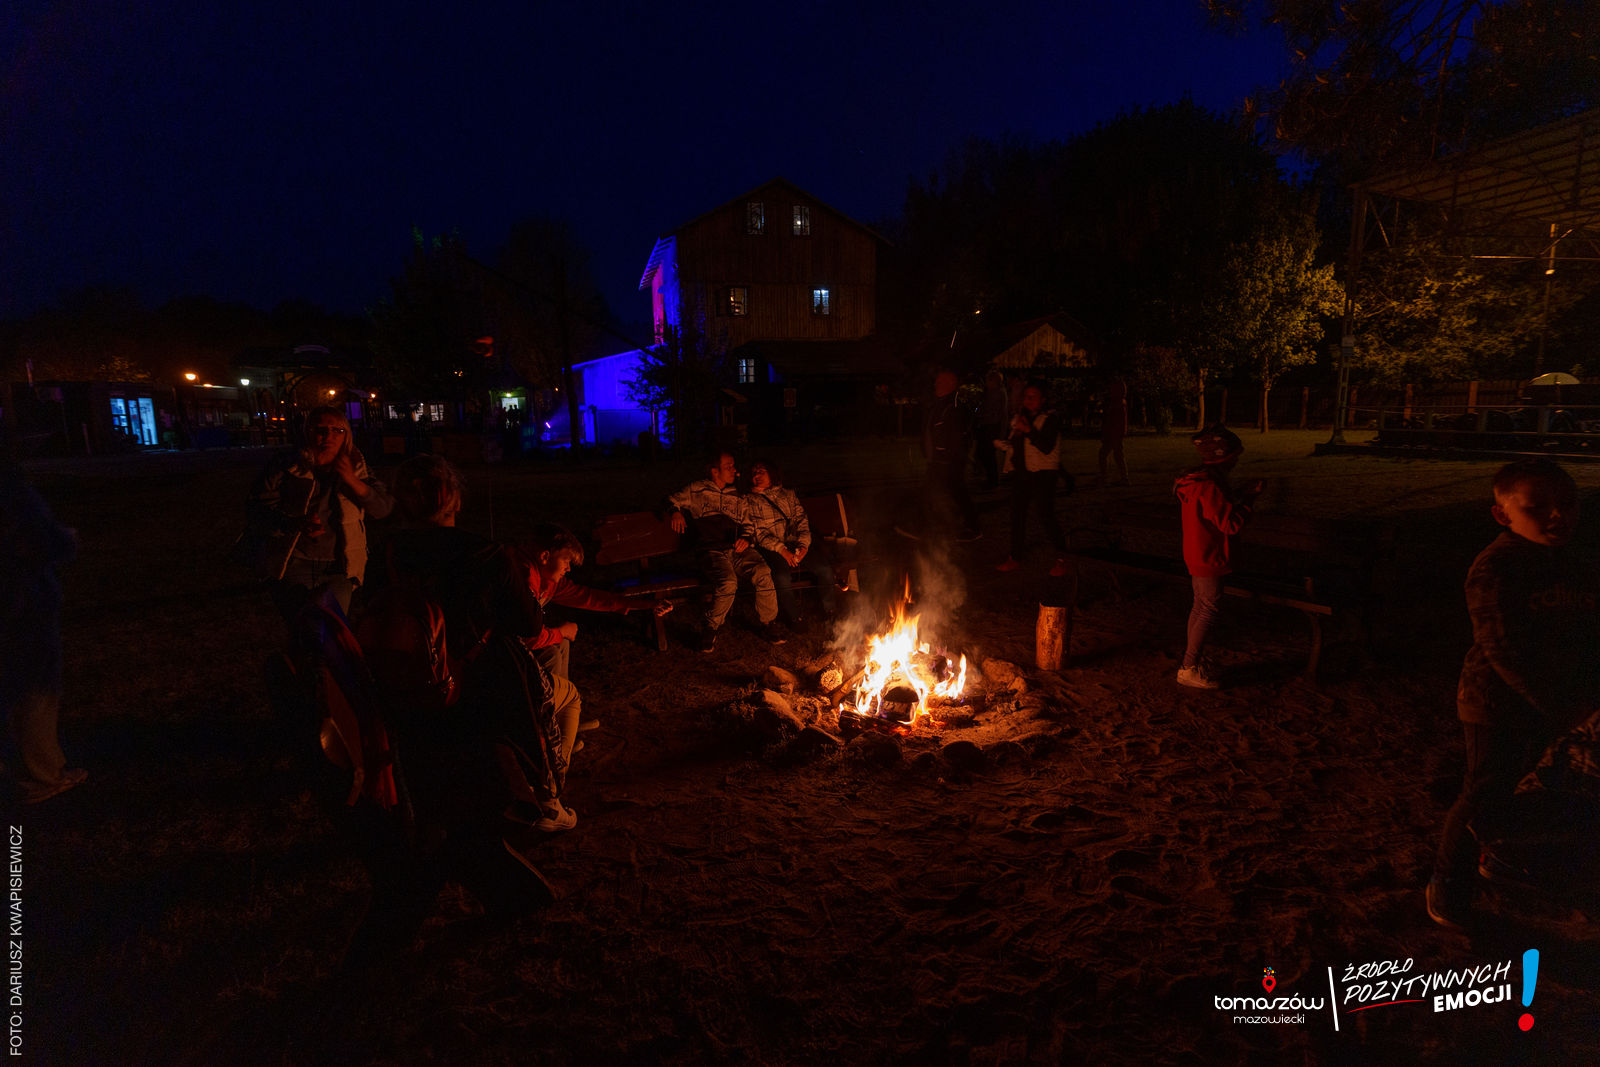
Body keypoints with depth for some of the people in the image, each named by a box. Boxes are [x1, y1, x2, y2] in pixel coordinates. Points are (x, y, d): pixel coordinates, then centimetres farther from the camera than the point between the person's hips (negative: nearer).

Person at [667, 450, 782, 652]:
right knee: (728, 583, -34)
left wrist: (746, 538, 2)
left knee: (763, 575, -27)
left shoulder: (736, 497, 26)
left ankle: (767, 623, -7)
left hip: (738, 550, 4)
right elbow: (672, 500, 21)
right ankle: (710, 629, -12)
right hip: (712, 551, -3)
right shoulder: (696, 490, 15)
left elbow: (747, 524, 25)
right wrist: (676, 512, -3)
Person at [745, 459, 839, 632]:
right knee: (782, 576, -34)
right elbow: (757, 533, -2)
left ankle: (829, 611, 1)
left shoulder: (789, 495, 20)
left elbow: (802, 522, 11)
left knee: (824, 568, -20)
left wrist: (803, 545, -8)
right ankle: (794, 617, -12)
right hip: (770, 549, -3)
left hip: (794, 546, 3)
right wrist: (781, 549, -15)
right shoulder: (750, 501, 9)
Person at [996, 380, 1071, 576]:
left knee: (1046, 514, -10)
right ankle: (1014, 558, 16)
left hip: (1044, 473, -7)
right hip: (1022, 472, 7)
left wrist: (1028, 430, -28)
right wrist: (1017, 433, -3)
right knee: (1017, 513, 7)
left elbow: (1047, 447, -20)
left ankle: (1061, 559, 3)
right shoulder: (1018, 418, 12)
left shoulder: (1049, 419, -8)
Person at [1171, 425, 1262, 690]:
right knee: (1209, 610, -3)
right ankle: (1188, 670, 2)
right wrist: (1249, 500, -12)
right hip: (1207, 559, -10)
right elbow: (1231, 524, -23)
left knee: (1200, 606, 19)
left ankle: (1190, 656, 30)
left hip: (1196, 556, 10)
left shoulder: (1199, 479, 6)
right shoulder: (1209, 486, -25)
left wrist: (1239, 493, 13)